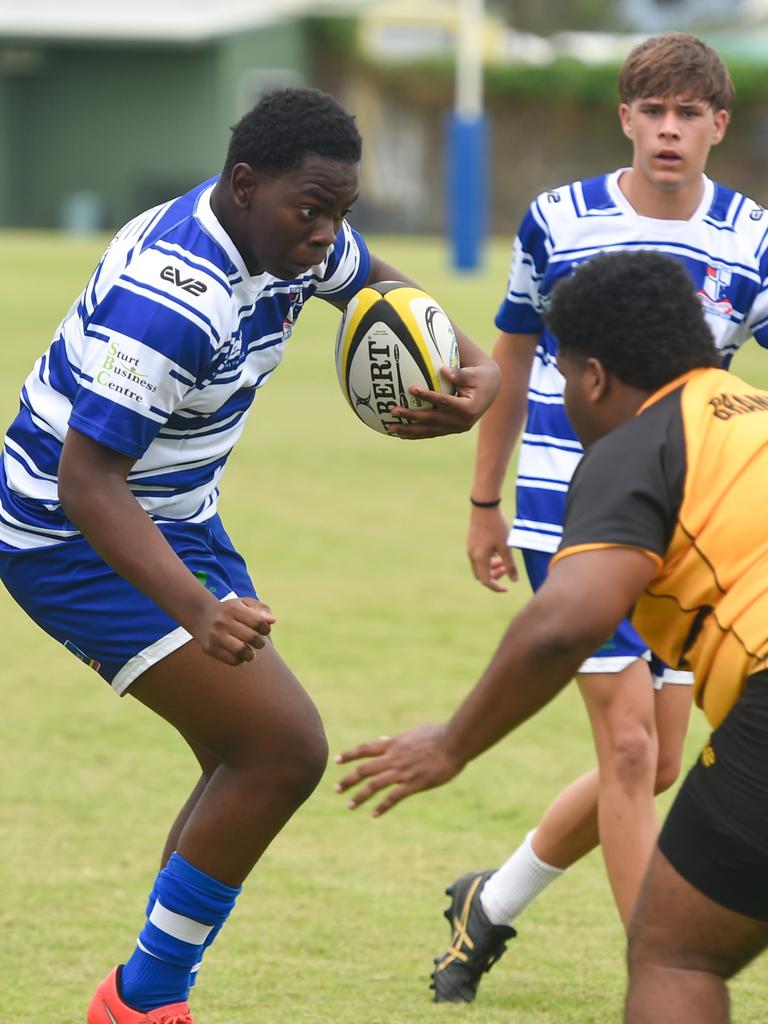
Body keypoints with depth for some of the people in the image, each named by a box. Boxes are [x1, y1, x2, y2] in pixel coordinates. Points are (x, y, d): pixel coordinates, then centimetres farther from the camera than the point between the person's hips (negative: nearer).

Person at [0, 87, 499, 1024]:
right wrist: (196, 612, -45)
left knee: (251, 767, 10)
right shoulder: (168, 296, -33)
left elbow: (373, 280, 21)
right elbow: (87, 481, -34)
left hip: (179, 520, 10)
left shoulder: (293, 236, -4)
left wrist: (474, 367, 2)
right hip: (77, 540, -10)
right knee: (284, 748, -16)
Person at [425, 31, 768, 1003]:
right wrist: (484, 505, 13)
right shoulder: (557, 221, -4)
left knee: (653, 766, 9)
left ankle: (491, 904, 32)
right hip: (571, 513, -4)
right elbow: (511, 366, 9)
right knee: (629, 748, -11)